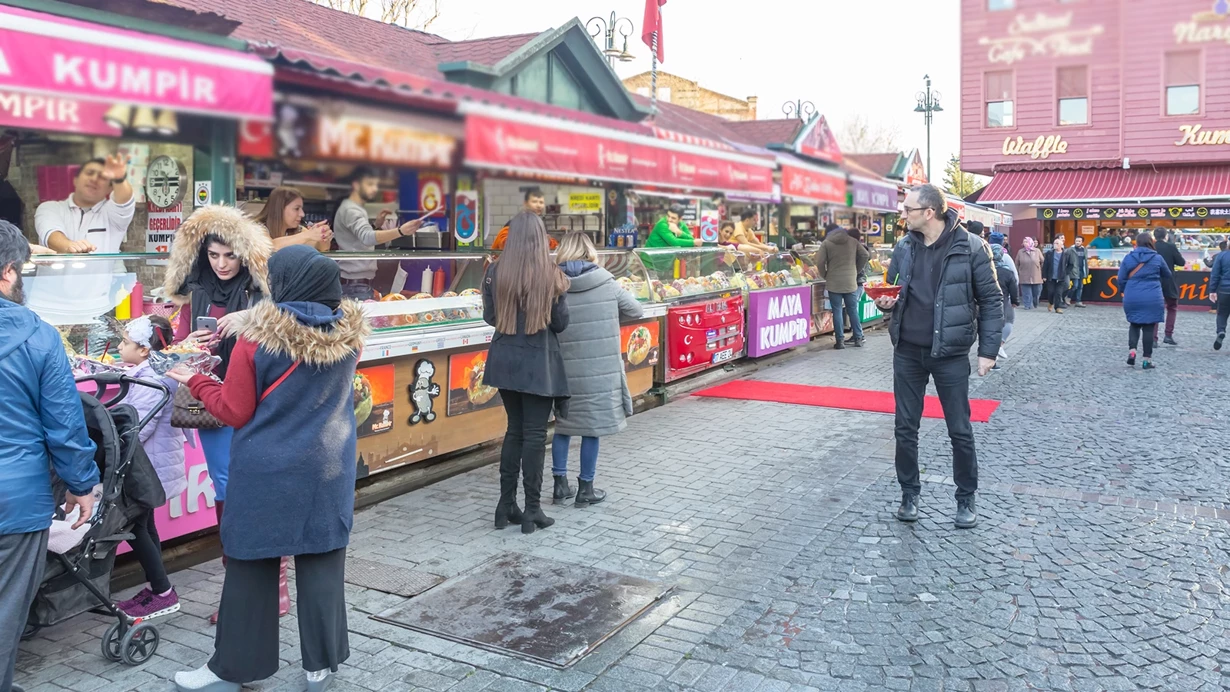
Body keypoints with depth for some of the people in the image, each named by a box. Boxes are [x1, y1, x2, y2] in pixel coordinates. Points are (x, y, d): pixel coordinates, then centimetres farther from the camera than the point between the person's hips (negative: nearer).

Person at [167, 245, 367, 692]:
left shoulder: (256, 338, -14)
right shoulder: (350, 332, -4)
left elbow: (235, 413, -8)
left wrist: (196, 382, 9)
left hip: (265, 470, -3)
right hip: (327, 468, 3)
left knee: (251, 564, 11)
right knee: (321, 565, 11)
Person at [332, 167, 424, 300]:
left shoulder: (357, 209, 18)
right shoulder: (350, 210, -15)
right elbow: (367, 238, -34)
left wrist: (376, 225, 10)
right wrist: (400, 231, -48)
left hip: (361, 282, 10)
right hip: (355, 283, -10)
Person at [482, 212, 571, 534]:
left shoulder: (495, 271, -3)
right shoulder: (551, 273, -10)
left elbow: (489, 317, 5)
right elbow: (561, 322, -5)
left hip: (505, 360, 3)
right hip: (538, 363, -3)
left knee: (514, 430, 16)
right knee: (534, 434, 4)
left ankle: (506, 505, 20)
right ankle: (532, 510, 8)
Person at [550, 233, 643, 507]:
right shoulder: (605, 283, -4)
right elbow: (636, 311, 7)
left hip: (565, 369, 1)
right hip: (601, 369, -1)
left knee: (564, 424, 16)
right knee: (592, 426, 8)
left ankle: (560, 484, 20)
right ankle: (585, 488, 15)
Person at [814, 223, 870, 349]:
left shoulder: (826, 243, -2)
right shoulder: (853, 241, 7)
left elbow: (820, 262, -10)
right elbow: (865, 255, 4)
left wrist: (824, 276, 6)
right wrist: (856, 270, 13)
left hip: (834, 283, -2)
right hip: (851, 282, 3)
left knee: (837, 312, 2)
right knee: (853, 310, 11)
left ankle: (840, 341, 2)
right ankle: (858, 339, 15)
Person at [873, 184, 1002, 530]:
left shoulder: (970, 247, -10)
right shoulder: (904, 248, 3)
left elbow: (991, 300, -6)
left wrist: (988, 350, -10)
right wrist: (886, 302, -8)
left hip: (950, 353, -4)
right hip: (907, 351, 4)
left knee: (960, 431, 6)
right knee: (906, 428, 10)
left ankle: (966, 499, 23)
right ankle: (909, 494, 25)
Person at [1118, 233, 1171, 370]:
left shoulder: (1128, 258, 0)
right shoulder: (1157, 258, 0)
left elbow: (1121, 279, 2)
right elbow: (1167, 275, 16)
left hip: (1132, 298, 1)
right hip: (1152, 299, -1)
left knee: (1134, 324, 18)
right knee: (1149, 328, 5)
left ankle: (1132, 350, -2)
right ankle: (1147, 360, 7)